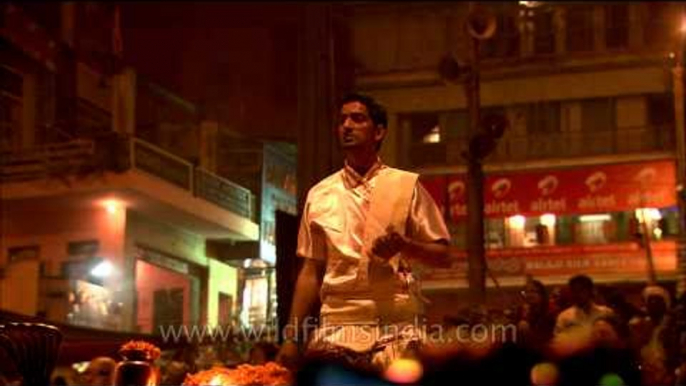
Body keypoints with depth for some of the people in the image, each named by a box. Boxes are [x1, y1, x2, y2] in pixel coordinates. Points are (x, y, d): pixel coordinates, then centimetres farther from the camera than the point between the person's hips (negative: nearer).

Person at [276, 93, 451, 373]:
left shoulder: (406, 186, 6)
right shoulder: (319, 195, 13)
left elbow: (442, 255, 7)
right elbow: (311, 271, 14)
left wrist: (404, 245, -13)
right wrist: (292, 335, 7)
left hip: (395, 328, -2)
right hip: (335, 328, 2)